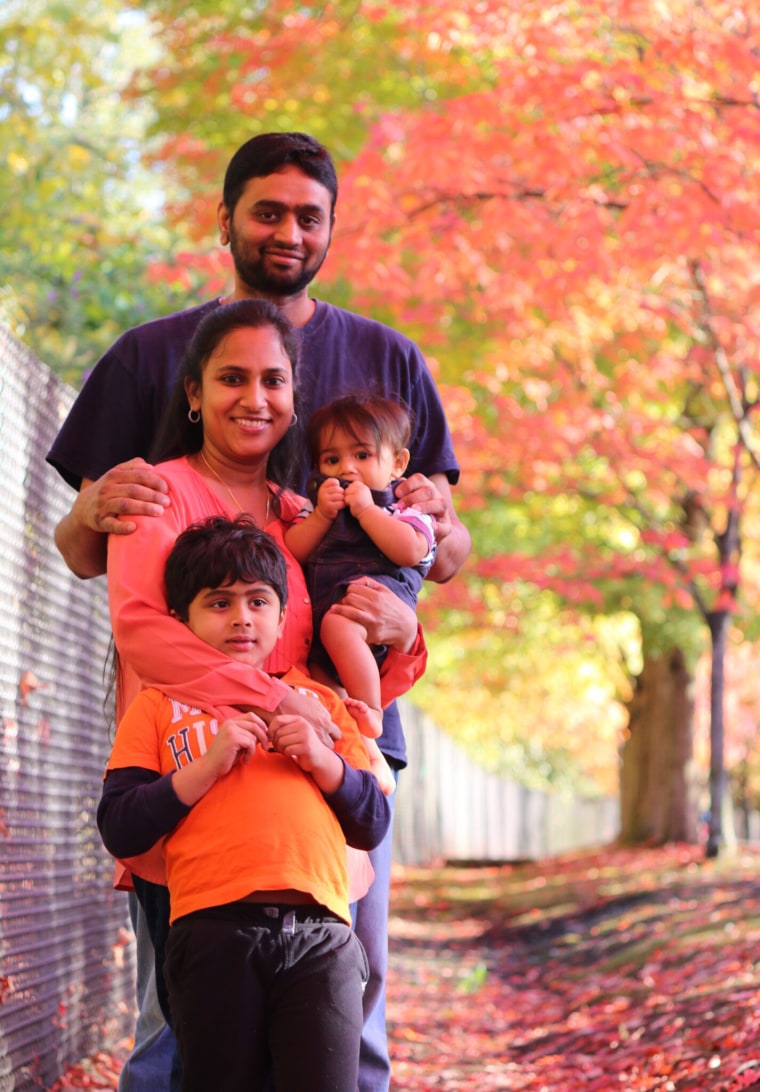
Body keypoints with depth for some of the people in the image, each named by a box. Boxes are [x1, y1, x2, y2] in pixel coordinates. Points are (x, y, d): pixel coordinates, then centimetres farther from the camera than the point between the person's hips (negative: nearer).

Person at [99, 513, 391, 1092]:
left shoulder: (319, 701, 23)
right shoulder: (159, 706, 14)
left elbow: (373, 826, 17)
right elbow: (118, 831, 2)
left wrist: (323, 759, 0)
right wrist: (206, 765, -7)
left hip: (320, 932, 2)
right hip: (214, 928, -1)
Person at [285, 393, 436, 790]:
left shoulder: (403, 507, 12)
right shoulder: (318, 505, 27)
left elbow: (411, 551, -10)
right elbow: (291, 553, 13)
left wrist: (366, 510, -7)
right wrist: (321, 516, -1)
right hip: (317, 609, 6)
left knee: (339, 625, -38)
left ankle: (370, 718, -29)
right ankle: (366, 750, -21)